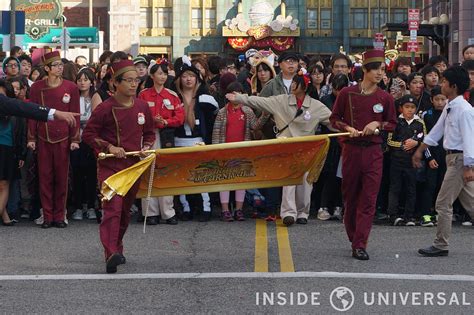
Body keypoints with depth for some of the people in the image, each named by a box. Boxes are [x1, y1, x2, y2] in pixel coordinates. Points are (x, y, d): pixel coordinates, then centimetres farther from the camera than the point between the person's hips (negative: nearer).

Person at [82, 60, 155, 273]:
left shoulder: (142, 107, 6)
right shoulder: (105, 109, -8)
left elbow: (149, 133, 20)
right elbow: (88, 135, -3)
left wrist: (146, 148, 0)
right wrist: (109, 147, -13)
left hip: (134, 166, 5)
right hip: (110, 166, -5)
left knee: (125, 210, 14)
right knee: (113, 208, -18)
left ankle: (117, 249, 31)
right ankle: (111, 255, -27)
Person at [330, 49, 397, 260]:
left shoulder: (385, 98, 2)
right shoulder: (347, 93, -1)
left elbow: (392, 124, 11)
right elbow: (334, 118, 7)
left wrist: (378, 124, -8)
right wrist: (347, 128, -11)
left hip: (373, 152, 0)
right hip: (351, 150, 0)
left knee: (369, 199, -7)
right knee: (350, 197, 9)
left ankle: (360, 245, -8)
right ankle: (353, 237, 27)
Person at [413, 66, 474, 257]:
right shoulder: (449, 107, 10)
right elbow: (437, 130, 20)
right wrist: (420, 150, 25)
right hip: (452, 157, 9)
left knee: (443, 203, -4)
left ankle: (441, 246, 4)